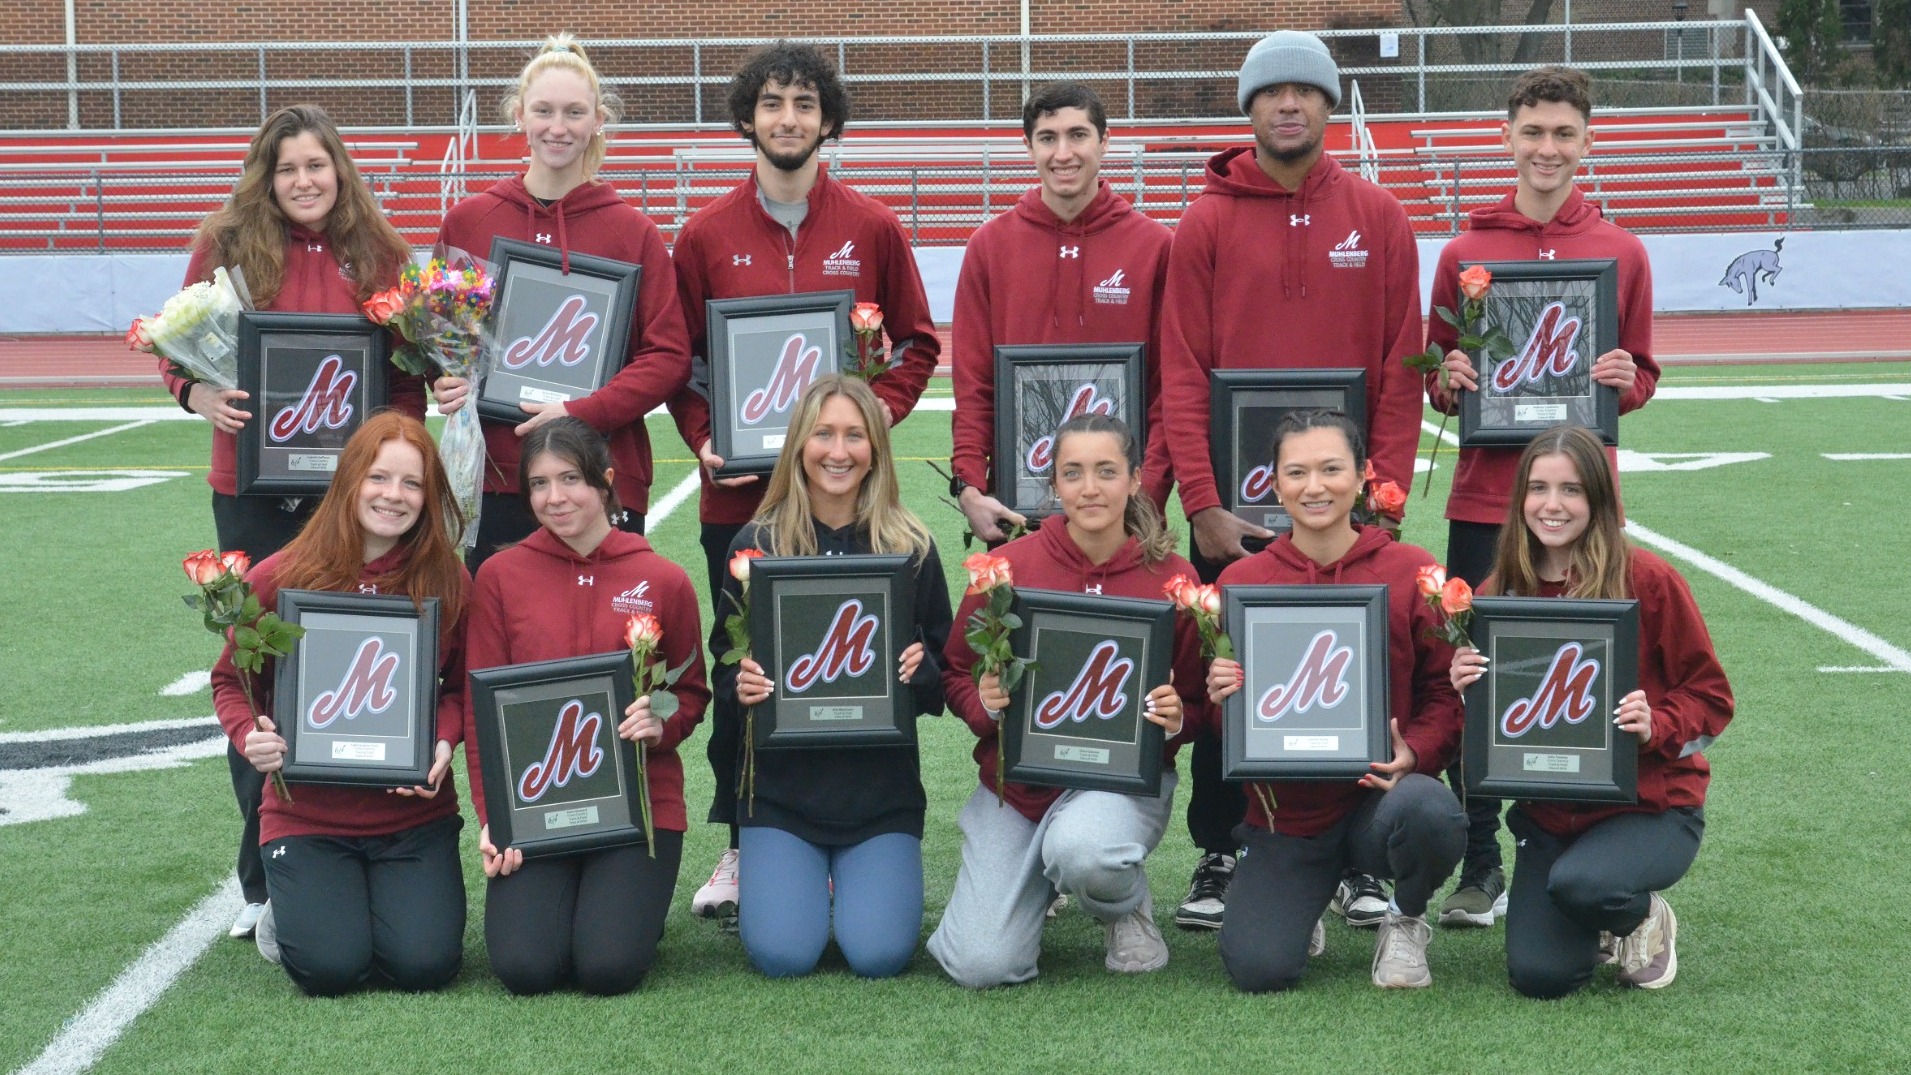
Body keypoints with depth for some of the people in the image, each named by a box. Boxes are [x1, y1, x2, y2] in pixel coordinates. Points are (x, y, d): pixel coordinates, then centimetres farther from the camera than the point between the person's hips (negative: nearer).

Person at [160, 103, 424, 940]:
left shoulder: (379, 254, 4)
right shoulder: (226, 247, 2)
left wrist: (394, 433, -10)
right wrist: (198, 393, -14)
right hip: (255, 493, 0)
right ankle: (264, 879, 14)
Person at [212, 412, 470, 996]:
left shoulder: (448, 581, -3)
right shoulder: (277, 579, -7)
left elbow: (462, 685, 8)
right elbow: (231, 680, 4)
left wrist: (444, 739, -13)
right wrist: (250, 737, -17)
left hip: (414, 813, 1)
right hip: (306, 811, -1)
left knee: (426, 964, -15)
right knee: (331, 969, -18)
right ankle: (289, 912, 20)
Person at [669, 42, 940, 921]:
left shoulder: (872, 230, 4)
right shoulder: (706, 236, 5)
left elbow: (916, 345, 9)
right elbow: (678, 360, 9)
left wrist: (876, 415, -6)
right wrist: (703, 438, -6)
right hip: (739, 491, 0)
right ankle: (740, 845, 14)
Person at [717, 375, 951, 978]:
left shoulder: (911, 547, 1)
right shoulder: (757, 544, 1)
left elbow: (946, 675, 6)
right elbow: (725, 667, 7)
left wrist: (921, 671, -16)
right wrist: (741, 687, -16)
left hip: (881, 784, 0)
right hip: (780, 781, 0)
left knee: (879, 955, -16)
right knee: (783, 955, -17)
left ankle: (857, 880, 20)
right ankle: (762, 879, 20)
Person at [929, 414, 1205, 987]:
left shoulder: (1172, 578, -5)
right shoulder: (1008, 566, -5)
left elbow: (1198, 702, 6)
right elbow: (956, 674, 6)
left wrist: (1175, 720, -16)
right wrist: (985, 704, -16)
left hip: (1124, 776, -1)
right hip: (1016, 775, 2)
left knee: (1081, 852, -39)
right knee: (981, 965, -12)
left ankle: (1129, 905, 1)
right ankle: (1036, 884, 24)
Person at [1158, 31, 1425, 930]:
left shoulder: (1378, 219, 5)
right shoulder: (1207, 223, 2)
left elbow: (1401, 369, 2)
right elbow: (1183, 374, -3)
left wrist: (1387, 490, -6)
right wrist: (1201, 501, -10)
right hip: (1233, 503, -1)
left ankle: (1356, 858, 15)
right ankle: (1219, 856, 15)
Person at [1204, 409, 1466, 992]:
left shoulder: (1413, 571, -1)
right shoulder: (1240, 581, 2)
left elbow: (1446, 691, 1)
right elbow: (1221, 719, 9)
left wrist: (1413, 753, -19)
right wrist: (1220, 696, -15)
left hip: (1381, 797, -1)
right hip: (1285, 812, 1)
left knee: (1430, 811, -38)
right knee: (1259, 969, -19)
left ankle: (1405, 921, -1)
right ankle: (1299, 908, 21)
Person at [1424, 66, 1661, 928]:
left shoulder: (1621, 253, 6)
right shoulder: (1465, 253, 5)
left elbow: (1642, 376, 12)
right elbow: (1434, 379, 12)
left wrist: (1626, 381, -9)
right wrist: (1449, 381, -10)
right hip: (1484, 498, 0)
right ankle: (1481, 867, 11)